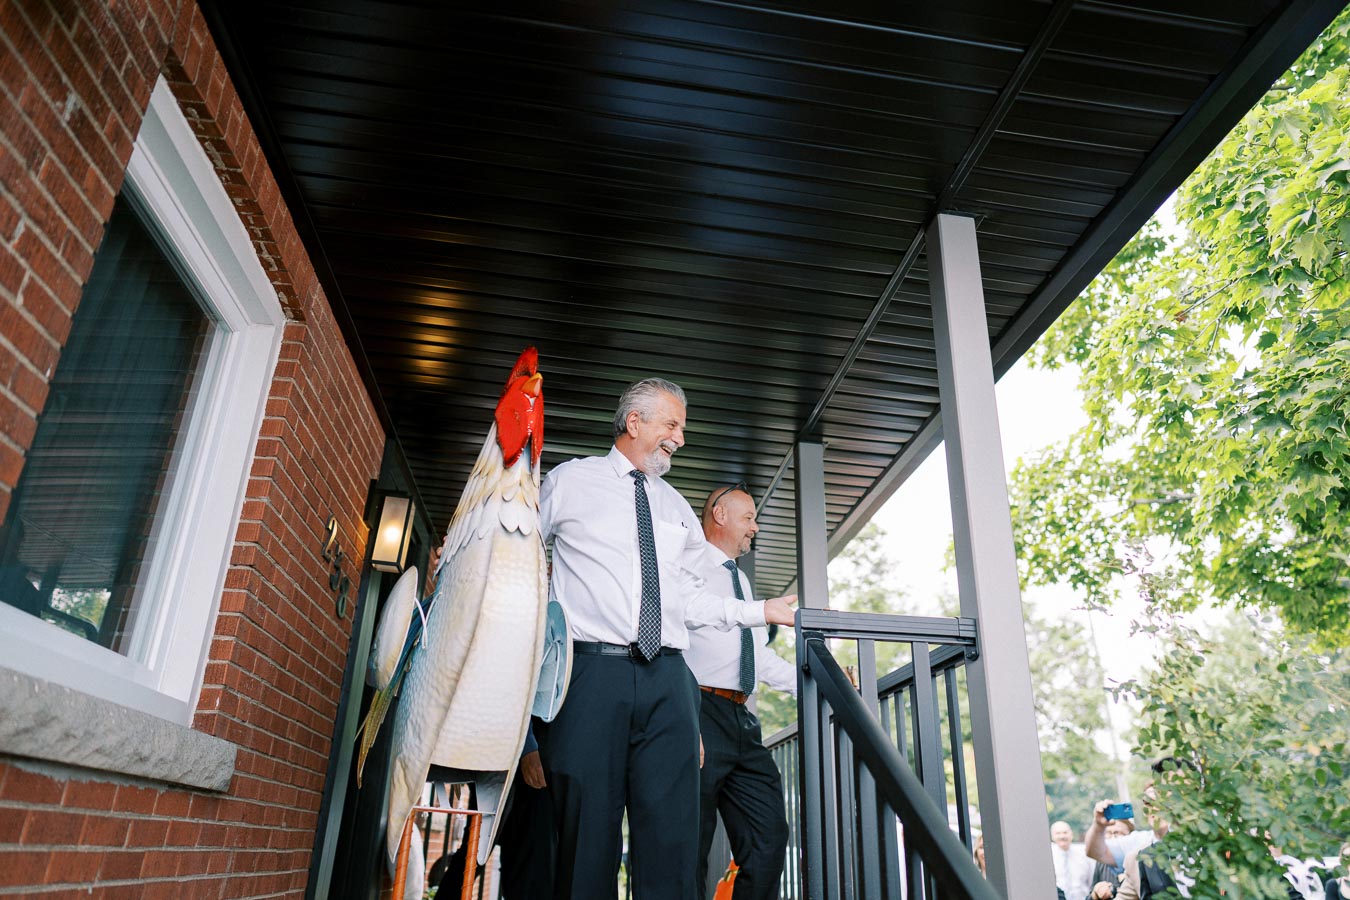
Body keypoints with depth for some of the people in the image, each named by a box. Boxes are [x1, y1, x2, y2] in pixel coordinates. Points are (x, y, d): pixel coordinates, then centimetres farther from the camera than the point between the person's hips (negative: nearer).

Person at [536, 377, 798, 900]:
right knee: (587, 829, -1)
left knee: (672, 836, 1)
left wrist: (761, 611, 14)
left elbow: (684, 598, 19)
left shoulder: (676, 509, 21)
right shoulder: (570, 481, 9)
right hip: (592, 667, -4)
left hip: (666, 680, 4)